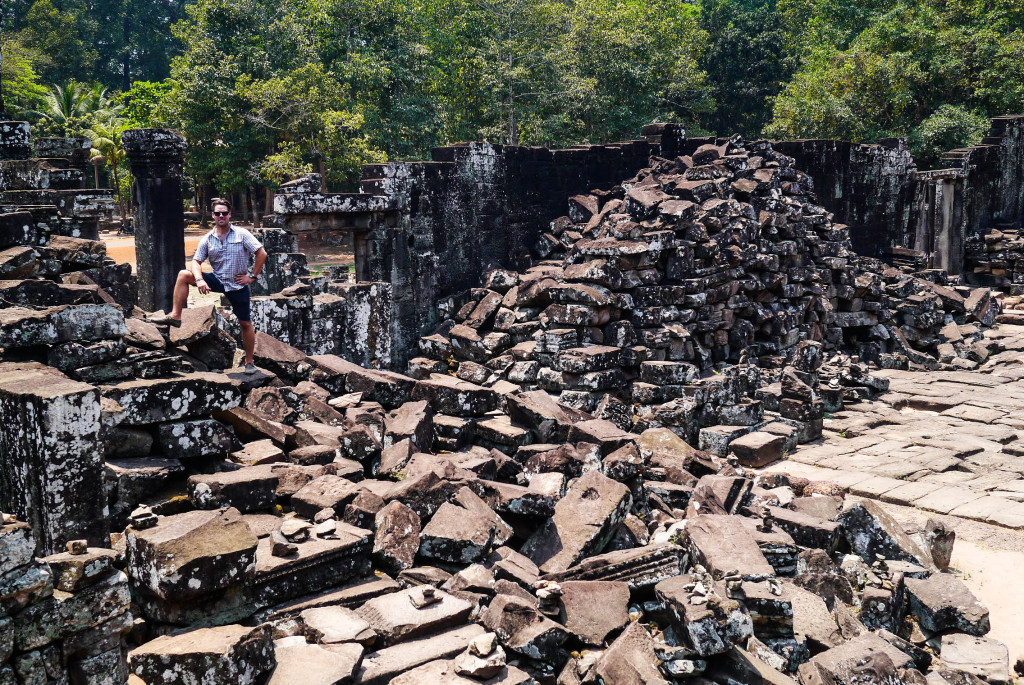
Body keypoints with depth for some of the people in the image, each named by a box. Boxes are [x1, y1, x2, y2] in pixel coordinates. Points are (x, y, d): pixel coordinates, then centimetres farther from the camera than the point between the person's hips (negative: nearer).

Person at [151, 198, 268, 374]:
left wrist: (252, 276, -10)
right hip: (217, 280, 3)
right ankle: (175, 316, -13)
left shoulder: (241, 234, -6)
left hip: (238, 285, -3)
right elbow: (196, 261, 1)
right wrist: (199, 279, -18)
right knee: (183, 275, -12)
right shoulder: (207, 239, 3)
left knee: (246, 323, 1)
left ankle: (249, 361, 15)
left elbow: (262, 254, -8)